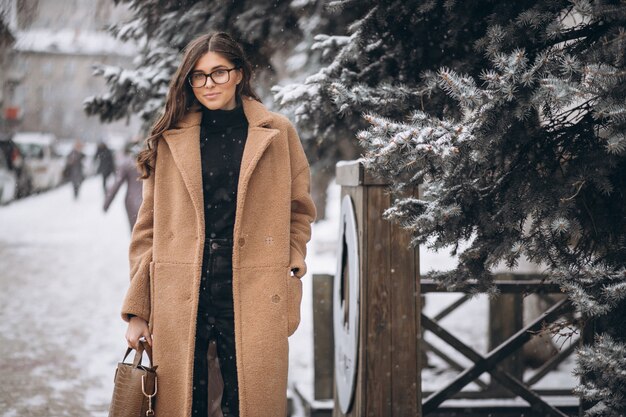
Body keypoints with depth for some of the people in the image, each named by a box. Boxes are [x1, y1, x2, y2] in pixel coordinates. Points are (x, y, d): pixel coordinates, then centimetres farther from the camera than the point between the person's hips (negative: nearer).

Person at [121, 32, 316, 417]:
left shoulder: (277, 133, 6)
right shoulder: (171, 137, 7)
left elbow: (300, 209, 14)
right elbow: (149, 225, 7)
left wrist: (291, 268, 0)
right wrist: (138, 310, 2)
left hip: (251, 297, 0)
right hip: (180, 297, 1)